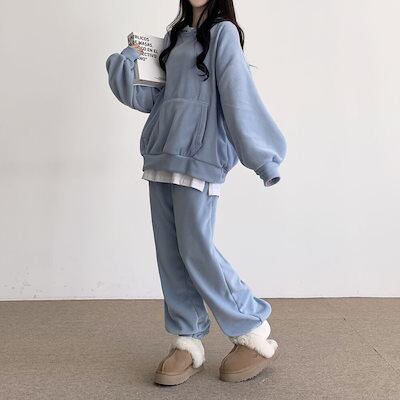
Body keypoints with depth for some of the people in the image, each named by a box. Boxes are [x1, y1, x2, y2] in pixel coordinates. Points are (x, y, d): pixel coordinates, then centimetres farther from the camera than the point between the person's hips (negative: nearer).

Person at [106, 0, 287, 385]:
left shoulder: (223, 32, 0)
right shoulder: (175, 37, 20)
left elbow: (239, 97, -10)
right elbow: (152, 97, 15)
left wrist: (262, 156, -14)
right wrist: (128, 62, 1)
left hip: (198, 158, -7)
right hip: (161, 155, 7)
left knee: (196, 250, -7)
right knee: (169, 252, 5)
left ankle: (253, 334, 10)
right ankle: (187, 342, 15)